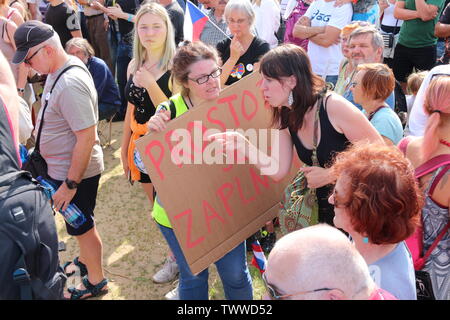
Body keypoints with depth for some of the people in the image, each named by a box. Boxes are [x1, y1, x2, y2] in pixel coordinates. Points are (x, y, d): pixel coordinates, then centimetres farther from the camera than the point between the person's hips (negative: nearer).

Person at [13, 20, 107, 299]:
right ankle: (86, 261, 50)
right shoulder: (65, 66, 0)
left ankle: (96, 282, 33)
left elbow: (87, 138, -29)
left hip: (76, 172, -9)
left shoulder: (70, 85, -30)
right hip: (63, 167, 9)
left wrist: (70, 184, -23)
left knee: (82, 227, 11)